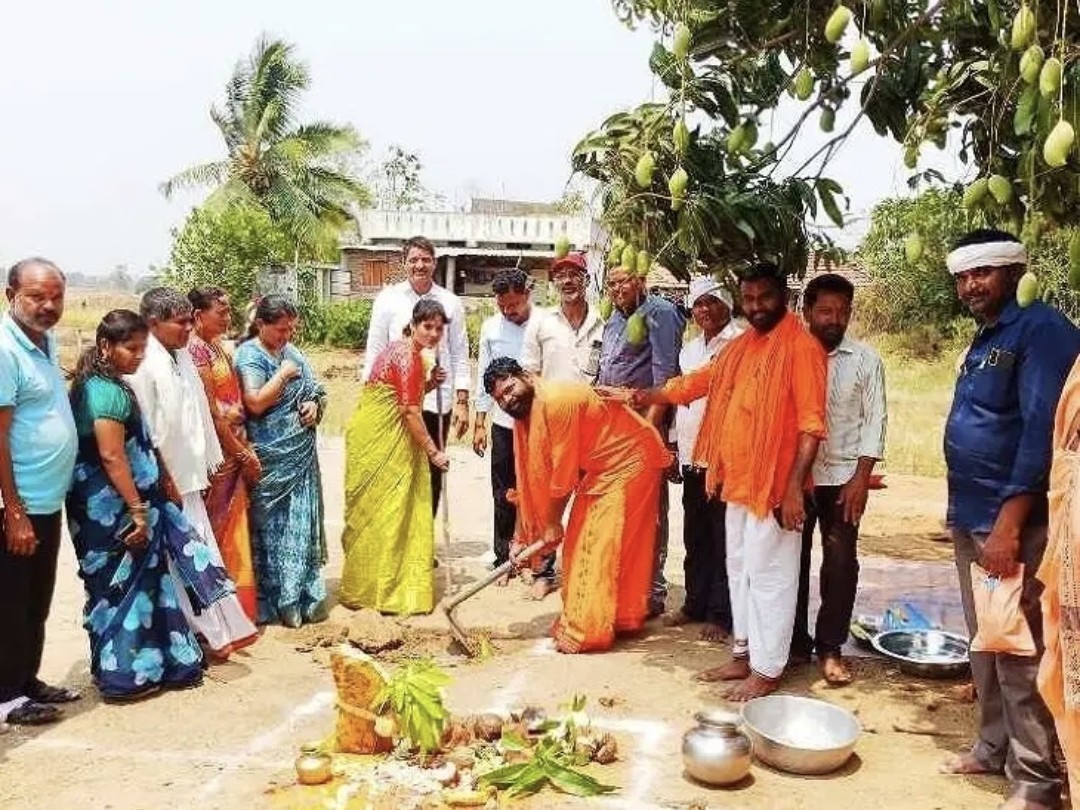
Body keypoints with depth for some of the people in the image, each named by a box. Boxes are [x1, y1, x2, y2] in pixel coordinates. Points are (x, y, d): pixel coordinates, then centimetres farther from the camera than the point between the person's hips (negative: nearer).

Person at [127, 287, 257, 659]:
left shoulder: (181, 356, 8)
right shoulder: (143, 365, -18)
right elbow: (143, 432, -19)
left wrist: (204, 467, 14)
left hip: (187, 475, 8)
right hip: (165, 481, -8)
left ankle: (221, 628, 24)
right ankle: (213, 632, 11)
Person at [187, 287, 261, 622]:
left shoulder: (219, 347, 13)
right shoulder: (196, 350, -14)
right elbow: (210, 412, -18)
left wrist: (245, 449, 8)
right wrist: (243, 454, -12)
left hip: (235, 453, 9)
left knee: (233, 532, 14)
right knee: (216, 532, -1)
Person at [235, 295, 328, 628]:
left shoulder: (292, 352, 12)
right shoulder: (249, 355, -9)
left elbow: (315, 391, 21)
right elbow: (256, 403, -20)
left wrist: (314, 405, 0)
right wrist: (284, 373, -13)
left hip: (302, 453, 7)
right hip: (271, 457, -7)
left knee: (303, 522, 9)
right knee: (274, 526, 0)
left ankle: (305, 595, 18)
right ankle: (278, 601, 9)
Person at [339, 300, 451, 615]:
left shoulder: (408, 352, 12)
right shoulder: (408, 357, -18)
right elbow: (411, 412, -21)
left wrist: (429, 383, 1)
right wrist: (433, 451, -16)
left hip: (385, 437, 10)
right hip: (377, 440, -10)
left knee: (382, 509, 15)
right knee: (382, 510, -2)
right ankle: (382, 589, 7)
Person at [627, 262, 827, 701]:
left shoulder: (801, 347, -12)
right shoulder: (741, 345, 13)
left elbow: (811, 423, -17)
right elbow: (701, 381, 26)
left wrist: (794, 487, -21)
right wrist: (649, 395, 26)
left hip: (774, 483, -8)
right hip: (738, 480, 8)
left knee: (768, 575, -1)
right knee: (740, 569, 15)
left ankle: (767, 669, 9)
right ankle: (743, 654, 27)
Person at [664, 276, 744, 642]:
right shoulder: (689, 350, 17)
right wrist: (675, 444, 18)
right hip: (692, 457, 7)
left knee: (723, 539, -1)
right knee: (695, 537, 14)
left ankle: (721, 614, 7)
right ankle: (696, 603, 25)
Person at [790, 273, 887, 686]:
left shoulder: (865, 360, 0)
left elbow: (874, 421, -1)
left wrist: (861, 479, -8)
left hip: (843, 477, -1)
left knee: (840, 564, 2)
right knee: (792, 559, 8)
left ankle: (829, 648, 14)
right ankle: (794, 642, 21)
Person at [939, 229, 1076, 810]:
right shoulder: (984, 340, 15)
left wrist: (1008, 523, -23)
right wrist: (964, 513, 15)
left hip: (1010, 520, -9)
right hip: (970, 517, 9)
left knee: (1018, 651, -2)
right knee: (984, 642, 17)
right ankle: (995, 746, 30)